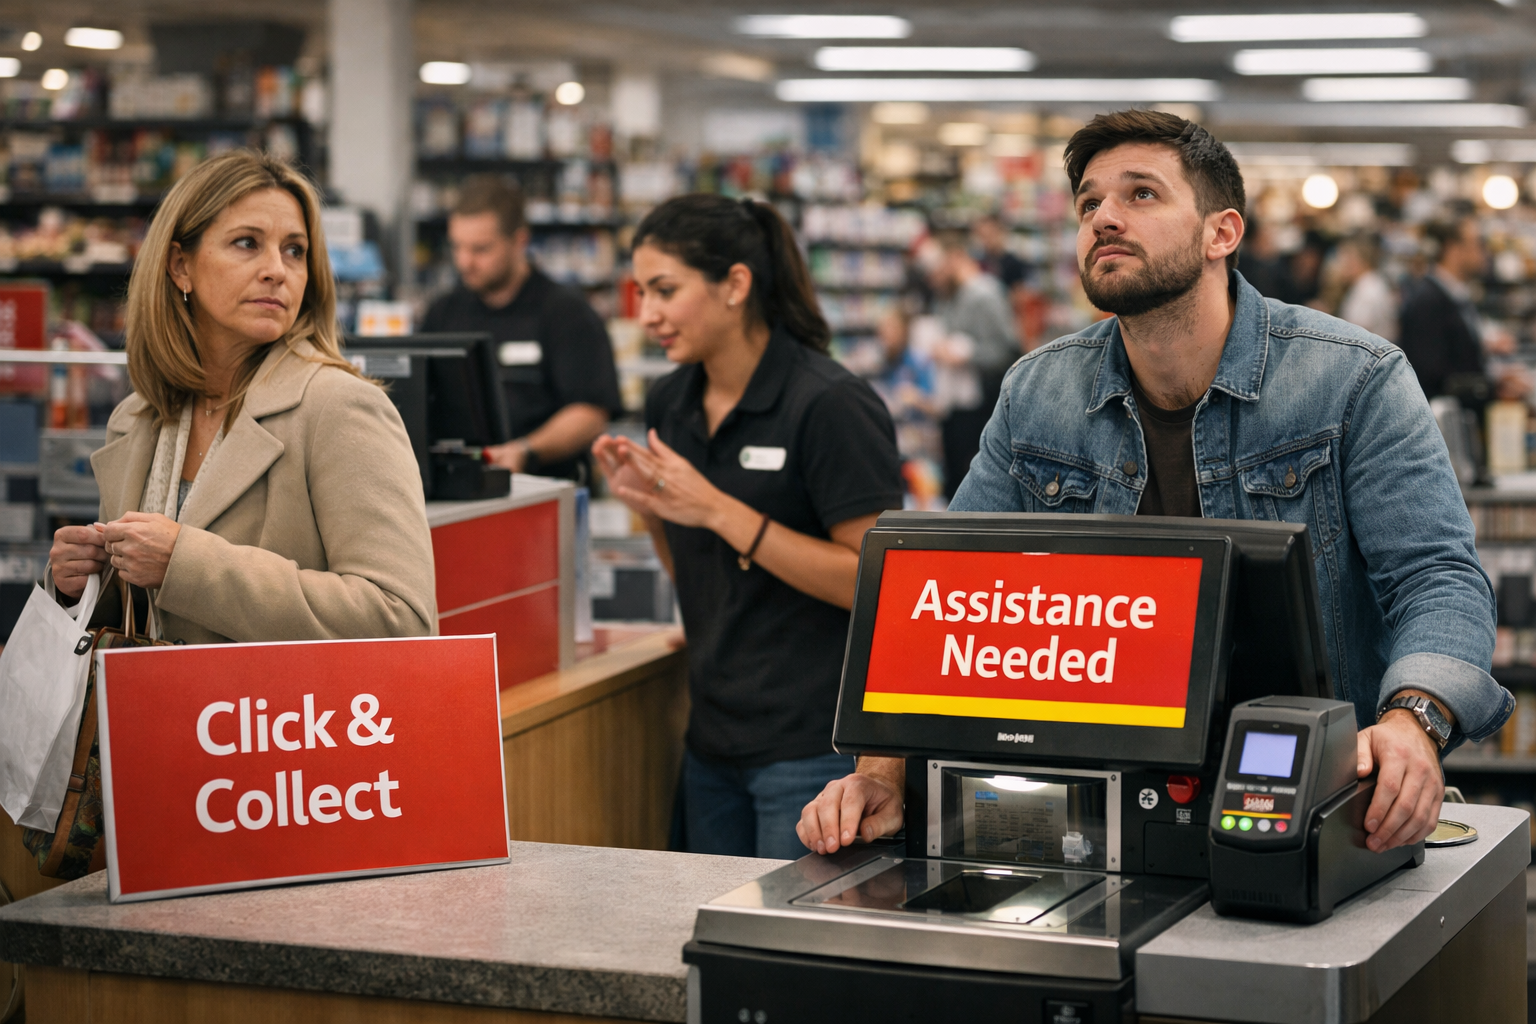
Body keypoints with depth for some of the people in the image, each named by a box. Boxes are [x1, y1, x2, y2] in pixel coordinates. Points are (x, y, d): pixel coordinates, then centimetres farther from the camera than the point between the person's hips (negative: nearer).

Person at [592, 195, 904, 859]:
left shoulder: (829, 405, -14)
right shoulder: (672, 404, 9)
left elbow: (873, 581, -19)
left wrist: (718, 510, -20)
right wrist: (649, 507, -1)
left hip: (812, 747, -7)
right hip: (713, 740, 7)